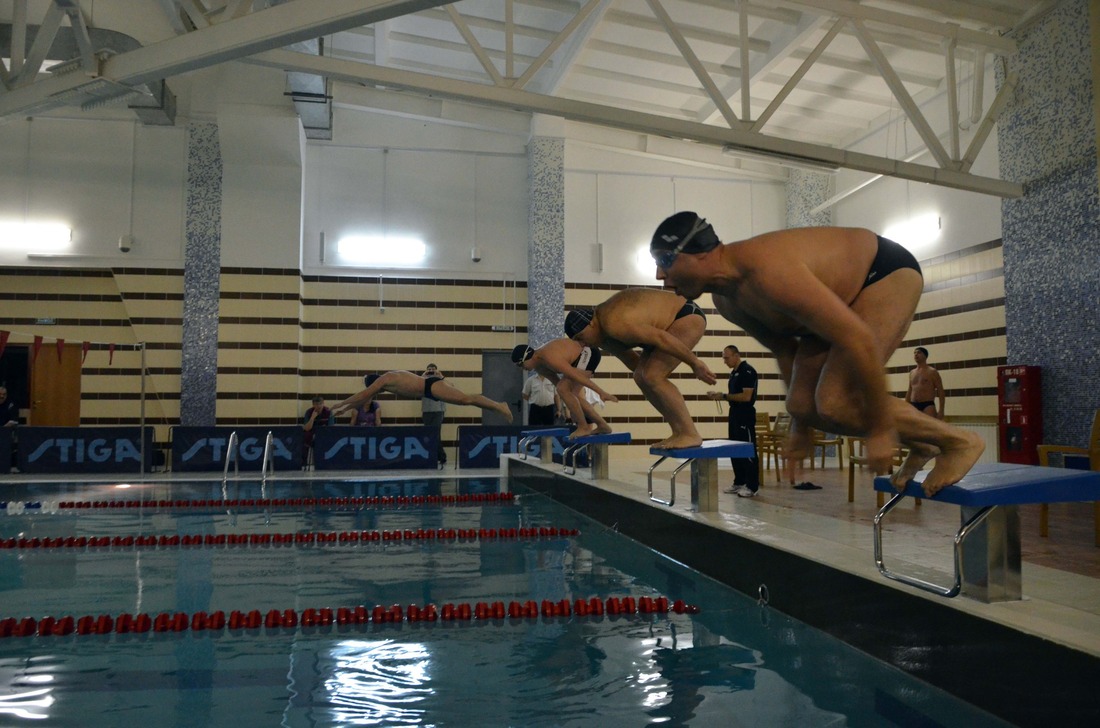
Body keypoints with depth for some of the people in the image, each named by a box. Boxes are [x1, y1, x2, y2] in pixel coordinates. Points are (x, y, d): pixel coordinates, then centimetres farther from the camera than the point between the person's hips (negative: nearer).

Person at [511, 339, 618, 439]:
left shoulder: (549, 358, -31)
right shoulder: (538, 366, 1)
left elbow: (576, 375, -33)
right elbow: (557, 381, 13)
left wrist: (601, 392, -33)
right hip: (578, 357, 10)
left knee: (563, 389, -20)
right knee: (572, 395, 12)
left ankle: (583, 427, -11)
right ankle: (602, 425, 20)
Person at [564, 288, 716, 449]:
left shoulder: (614, 323, -30)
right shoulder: (604, 338, 2)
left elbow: (661, 338, -32)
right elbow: (628, 356, 18)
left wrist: (695, 362, -27)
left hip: (689, 317, -10)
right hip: (676, 321, 10)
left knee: (653, 376, -20)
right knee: (641, 377, 3)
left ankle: (690, 434, -16)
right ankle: (679, 432, 6)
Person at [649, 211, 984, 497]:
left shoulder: (768, 272, -38)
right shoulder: (726, 300, -7)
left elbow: (858, 340, -36)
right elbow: (785, 349, 9)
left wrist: (880, 429, -29)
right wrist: (800, 425, 15)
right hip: (844, 295, 9)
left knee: (835, 402, -21)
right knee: (802, 404, 1)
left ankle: (957, 441, -3)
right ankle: (918, 444, 17)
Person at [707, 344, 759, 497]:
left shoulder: (747, 371, -14)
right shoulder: (734, 372, 15)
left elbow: (746, 396, -21)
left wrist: (724, 396, -18)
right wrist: (718, 395, 5)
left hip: (745, 416, -10)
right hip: (734, 414, 10)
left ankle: (752, 486, -2)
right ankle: (739, 482, 21)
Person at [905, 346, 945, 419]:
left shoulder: (932, 372, 1)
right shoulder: (912, 373, 17)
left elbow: (941, 391, -3)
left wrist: (941, 410, -13)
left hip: (928, 405, -5)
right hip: (913, 406, 5)